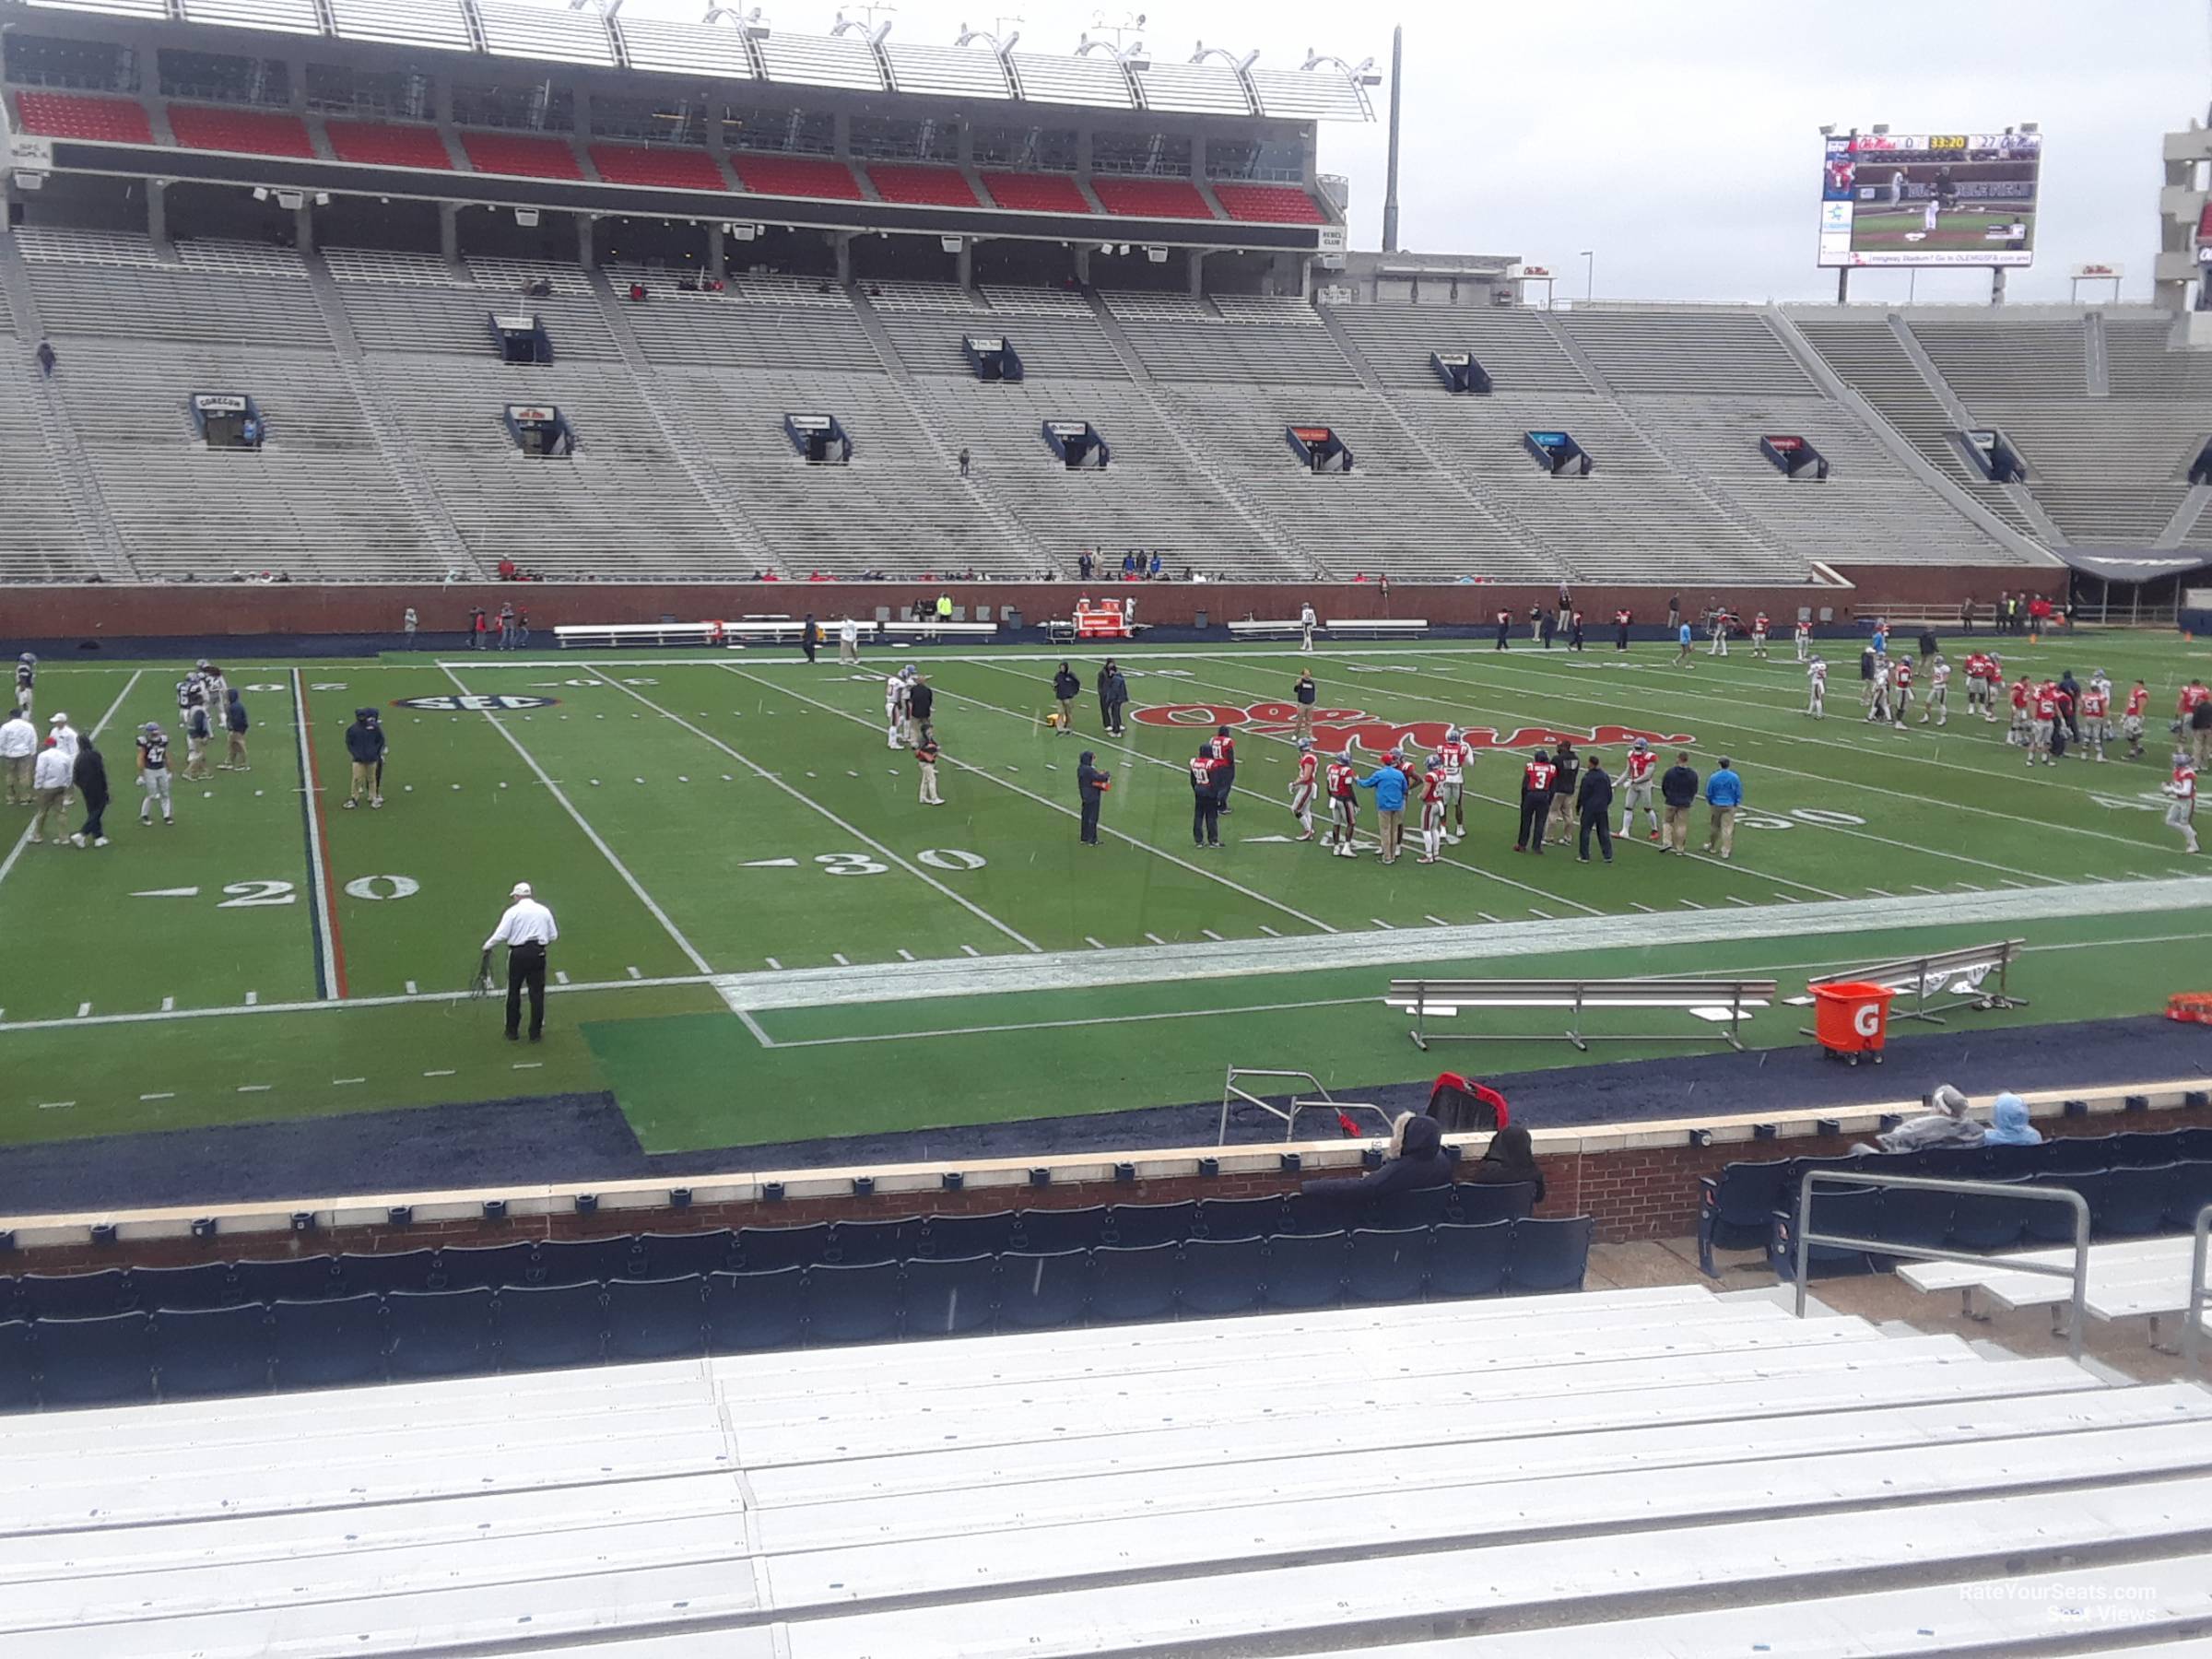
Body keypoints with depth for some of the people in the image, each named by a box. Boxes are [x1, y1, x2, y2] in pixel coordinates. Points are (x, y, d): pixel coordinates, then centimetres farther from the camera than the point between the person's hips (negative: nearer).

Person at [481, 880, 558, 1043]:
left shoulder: (513, 912, -5)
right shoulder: (544, 911, 5)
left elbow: (500, 935, -11)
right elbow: (553, 935, 8)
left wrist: (487, 947, 3)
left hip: (517, 954, -2)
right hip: (538, 953, 2)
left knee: (513, 992, 10)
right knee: (537, 993, 6)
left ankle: (512, 1031, 16)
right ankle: (535, 1033, 9)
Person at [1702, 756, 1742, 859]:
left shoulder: (1713, 777, -10)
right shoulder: (1735, 778, -8)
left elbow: (1708, 793, -1)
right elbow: (1739, 793, 1)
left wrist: (1710, 803, 16)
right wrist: (1736, 804, 15)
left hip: (1716, 805, 1)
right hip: (1730, 806, -1)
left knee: (1715, 827, 17)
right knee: (1728, 828, 2)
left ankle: (1712, 846, 29)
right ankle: (1725, 851, 1)